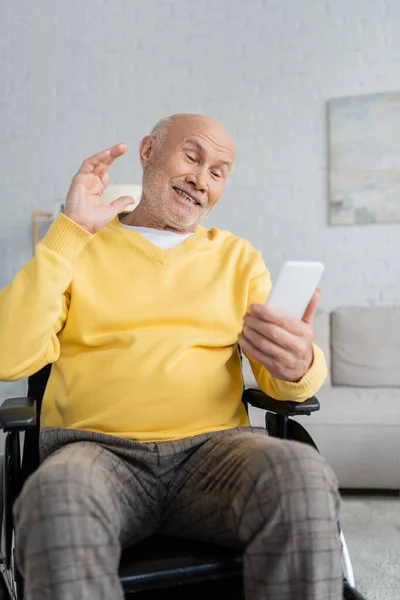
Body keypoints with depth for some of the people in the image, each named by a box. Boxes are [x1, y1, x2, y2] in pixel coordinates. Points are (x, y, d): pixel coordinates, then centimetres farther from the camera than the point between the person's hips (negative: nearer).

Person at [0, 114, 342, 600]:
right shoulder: (74, 248, 12)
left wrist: (298, 366, -19)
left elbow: (280, 382, 7)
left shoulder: (238, 257, 17)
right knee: (56, 493, -34)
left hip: (214, 447, 2)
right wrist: (69, 231, -6)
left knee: (302, 472, -30)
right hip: (96, 448, -1)